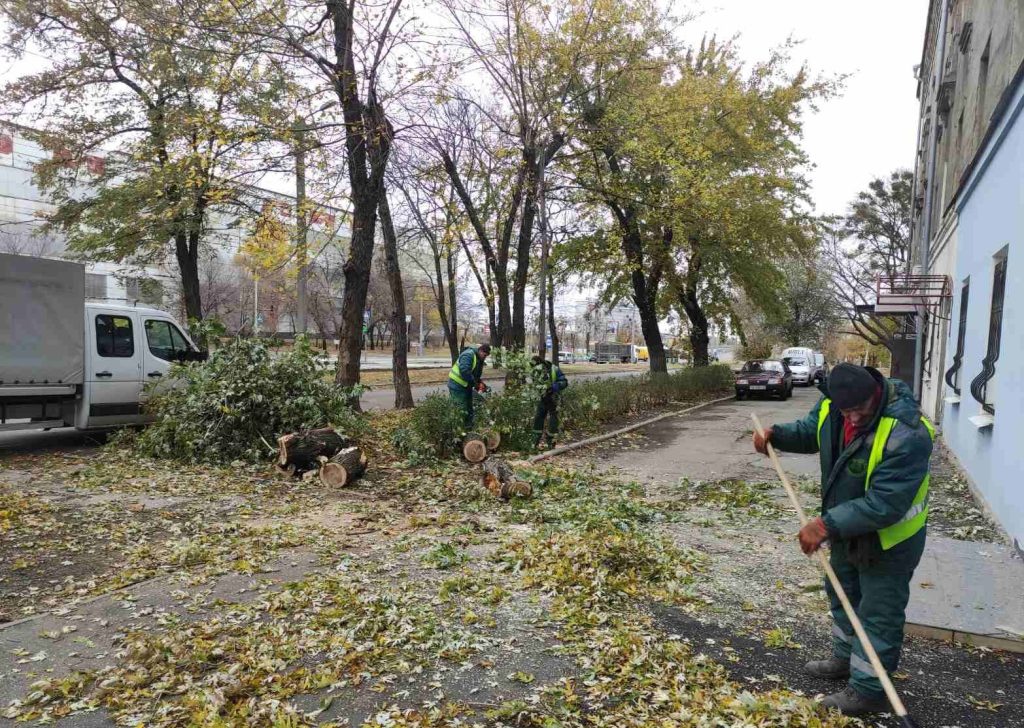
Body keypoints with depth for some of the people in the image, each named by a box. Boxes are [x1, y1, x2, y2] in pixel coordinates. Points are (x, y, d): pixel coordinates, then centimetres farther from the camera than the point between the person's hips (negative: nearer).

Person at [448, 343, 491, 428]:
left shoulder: (479, 359, 10)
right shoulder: (468, 355, -22)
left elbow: (477, 373, 18)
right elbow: (464, 371, -33)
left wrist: (480, 381, -2)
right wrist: (474, 382, -25)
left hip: (466, 385, 10)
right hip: (457, 385, -10)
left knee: (469, 407, 14)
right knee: (461, 408, -9)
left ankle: (469, 426, 23)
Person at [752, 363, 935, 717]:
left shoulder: (906, 436, -37)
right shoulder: (832, 404, -15)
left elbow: (884, 505, -37)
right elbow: (809, 431, 8)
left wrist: (826, 525, -40)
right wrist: (775, 435, -11)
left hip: (890, 537, -8)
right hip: (848, 526, 8)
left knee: (878, 614, 8)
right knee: (843, 595, 25)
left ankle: (868, 690, 25)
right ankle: (846, 658, 47)